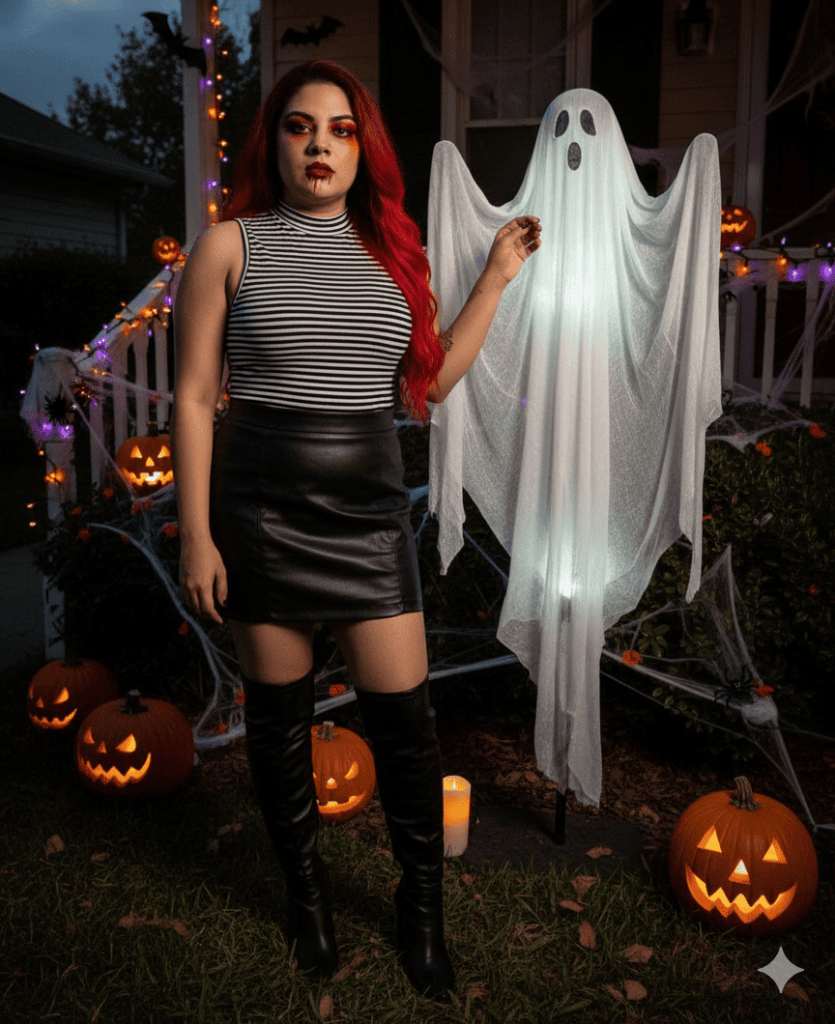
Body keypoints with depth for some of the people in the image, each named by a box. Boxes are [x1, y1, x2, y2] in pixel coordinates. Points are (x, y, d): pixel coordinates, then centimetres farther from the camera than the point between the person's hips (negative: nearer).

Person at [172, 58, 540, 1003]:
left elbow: (430, 381, 11)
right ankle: (305, 890, 35)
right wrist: (196, 534, -7)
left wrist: (499, 274, 10)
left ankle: (422, 903, 28)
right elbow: (194, 396, -3)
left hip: (370, 515, 2)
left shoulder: (390, 250, 10)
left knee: (403, 719, 3)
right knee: (278, 713, 11)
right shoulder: (230, 245, 0)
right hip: (260, 513, -2)